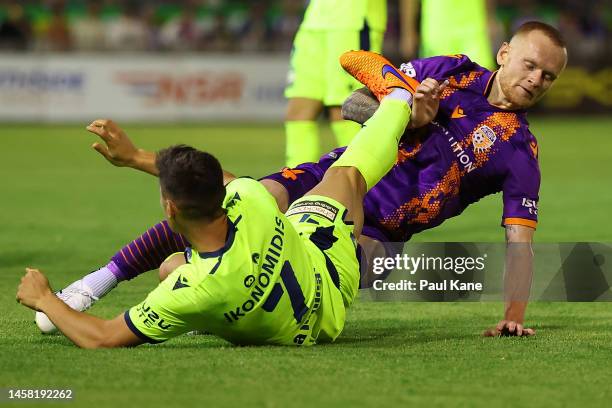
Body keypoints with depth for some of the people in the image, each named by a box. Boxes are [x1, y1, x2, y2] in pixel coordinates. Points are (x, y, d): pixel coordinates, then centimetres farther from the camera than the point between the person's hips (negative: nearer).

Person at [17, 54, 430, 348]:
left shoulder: (192, 292, -46)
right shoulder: (253, 199, -35)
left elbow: (101, 338, -33)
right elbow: (222, 180, -7)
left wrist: (44, 299, -16)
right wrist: (135, 157, -3)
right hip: (331, 274, 2)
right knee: (346, 171, 25)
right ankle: (397, 99, 56)